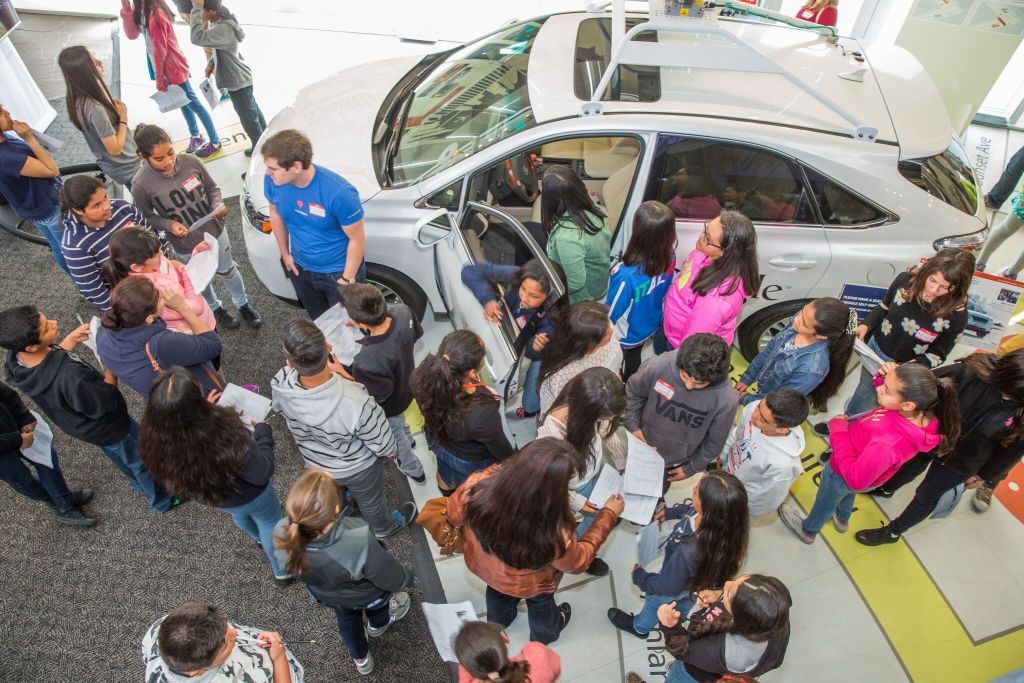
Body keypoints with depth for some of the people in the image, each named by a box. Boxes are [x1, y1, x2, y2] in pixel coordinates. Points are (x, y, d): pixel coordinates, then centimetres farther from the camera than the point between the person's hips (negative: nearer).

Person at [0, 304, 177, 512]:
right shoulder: (70, 378, -48)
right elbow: (105, 403, -30)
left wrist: (70, 340, -16)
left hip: (81, 425, 7)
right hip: (106, 427, -7)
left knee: (121, 458, 35)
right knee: (143, 461, 22)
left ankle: (141, 484, 62)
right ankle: (164, 500, 48)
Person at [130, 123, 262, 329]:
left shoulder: (190, 162, -18)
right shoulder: (141, 184, -22)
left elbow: (212, 187, -2)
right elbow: (147, 217, -7)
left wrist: (218, 205, -21)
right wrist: (169, 225, -25)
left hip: (215, 231, 2)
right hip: (186, 245, -1)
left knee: (227, 271, 23)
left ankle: (243, 304, 48)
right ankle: (215, 309, 52)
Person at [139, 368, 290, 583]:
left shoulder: (154, 437, -32)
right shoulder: (229, 437, -46)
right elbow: (262, 473, -28)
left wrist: (206, 409, -3)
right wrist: (262, 432, -13)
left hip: (210, 498, 5)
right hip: (249, 497, -4)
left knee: (240, 514, 38)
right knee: (270, 523, 29)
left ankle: (259, 537, 69)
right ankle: (283, 571, 55)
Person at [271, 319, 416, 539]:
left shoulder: (280, 387, -35)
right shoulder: (356, 402, -47)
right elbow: (381, 444, -26)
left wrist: (291, 366, -19)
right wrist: (392, 451, -3)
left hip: (316, 464, 3)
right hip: (359, 467, -2)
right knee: (371, 501, 31)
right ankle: (386, 528, 62)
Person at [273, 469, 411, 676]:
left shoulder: (283, 534, -37)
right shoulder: (360, 544, -48)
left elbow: (294, 571, -11)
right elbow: (393, 580, -27)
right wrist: (407, 578, -3)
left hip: (326, 596, 3)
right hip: (365, 596, -3)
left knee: (347, 618, 37)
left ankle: (361, 659, 64)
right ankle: (378, 623, 67)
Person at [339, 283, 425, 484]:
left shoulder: (367, 362, -48)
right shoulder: (403, 311, -31)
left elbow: (376, 397, -27)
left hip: (388, 406, -5)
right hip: (407, 385, 5)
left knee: (395, 438, 29)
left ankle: (413, 470, 59)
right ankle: (408, 439, 72)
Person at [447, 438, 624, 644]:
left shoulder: (476, 486, -39)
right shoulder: (552, 535, -46)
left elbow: (454, 515, -14)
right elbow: (578, 561, -21)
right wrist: (608, 515, -12)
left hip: (482, 565, 3)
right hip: (526, 586, -3)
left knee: (497, 591, 39)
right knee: (540, 602, 35)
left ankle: (498, 621, 71)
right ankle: (544, 633, 66)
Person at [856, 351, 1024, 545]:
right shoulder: (978, 367, -31)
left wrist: (983, 475, 1)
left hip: (958, 462, -2)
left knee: (926, 496, 17)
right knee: (912, 466, 30)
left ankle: (892, 532, 41)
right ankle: (886, 488, 62)